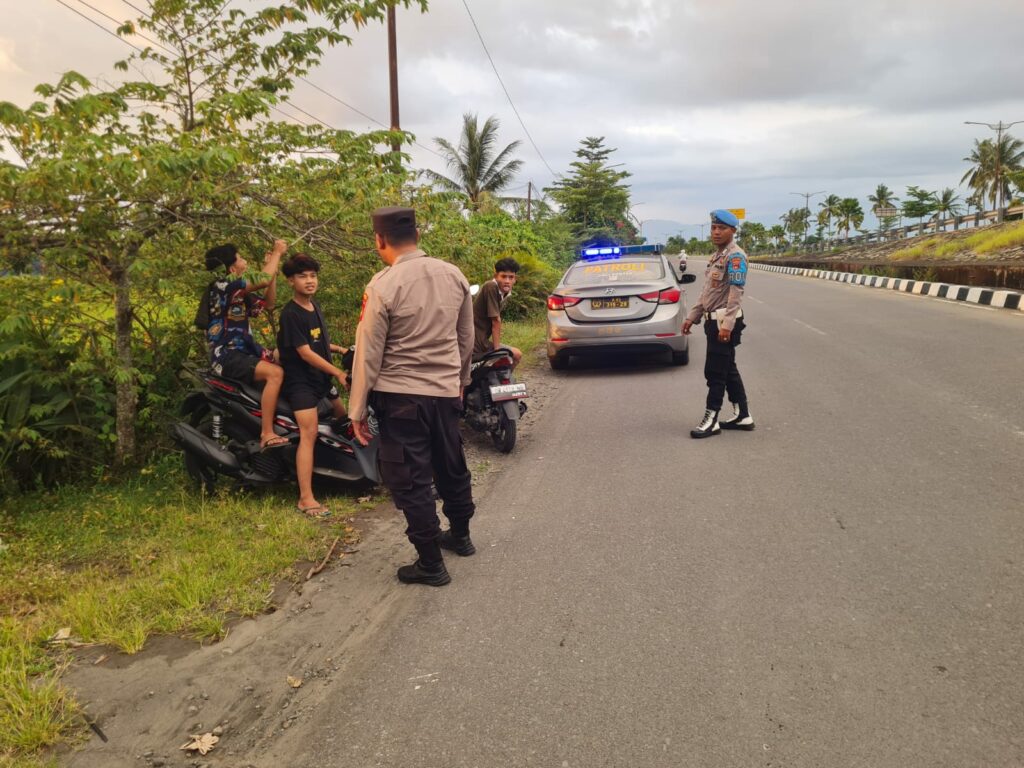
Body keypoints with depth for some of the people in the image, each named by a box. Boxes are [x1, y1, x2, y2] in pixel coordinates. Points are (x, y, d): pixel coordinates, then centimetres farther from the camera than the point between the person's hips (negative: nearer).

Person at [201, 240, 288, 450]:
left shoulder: (241, 292, 14)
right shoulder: (222, 284, -14)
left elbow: (267, 303, 21)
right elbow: (263, 280, -23)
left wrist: (273, 268, 14)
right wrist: (277, 252, -8)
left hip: (243, 351, 10)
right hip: (227, 356, -10)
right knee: (275, 373, -29)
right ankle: (267, 435, -31)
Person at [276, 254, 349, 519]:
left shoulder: (314, 306, 10)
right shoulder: (290, 313, -16)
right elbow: (305, 352, -20)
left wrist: (340, 349, 13)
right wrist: (338, 373, -19)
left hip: (322, 377, 9)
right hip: (301, 380, -9)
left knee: (344, 417, 19)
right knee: (309, 434, -18)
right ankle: (305, 499, -19)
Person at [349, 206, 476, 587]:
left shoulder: (383, 286, -15)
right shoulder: (454, 275, 0)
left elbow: (368, 354, -11)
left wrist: (358, 410, -3)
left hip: (400, 396, -5)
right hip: (446, 391, 6)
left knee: (410, 480, 6)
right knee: (452, 466, 22)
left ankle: (430, 564, 14)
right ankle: (460, 535, 42)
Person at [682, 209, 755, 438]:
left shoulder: (735, 256, -12)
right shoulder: (717, 256, 18)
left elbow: (736, 292, -20)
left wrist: (727, 324, -26)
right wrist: (692, 316, 17)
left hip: (725, 322, -10)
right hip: (714, 321, 10)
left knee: (715, 372, -6)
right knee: (728, 370, 13)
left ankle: (711, 420, 0)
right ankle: (743, 416, 21)